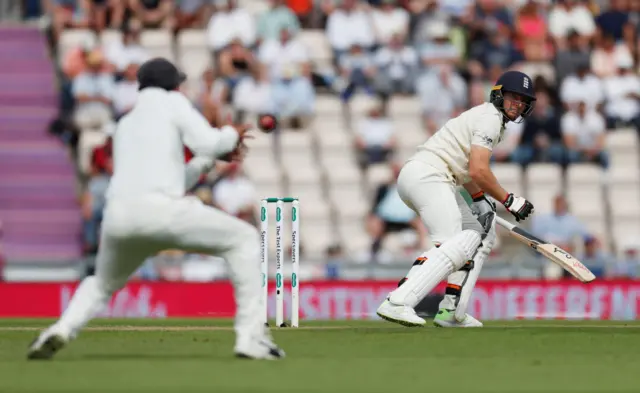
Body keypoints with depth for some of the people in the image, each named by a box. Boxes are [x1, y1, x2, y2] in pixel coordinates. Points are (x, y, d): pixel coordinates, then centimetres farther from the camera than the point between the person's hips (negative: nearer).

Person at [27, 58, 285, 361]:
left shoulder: (124, 125, 33)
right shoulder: (171, 102, 16)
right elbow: (206, 143, 2)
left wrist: (211, 157, 37)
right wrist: (232, 135, 21)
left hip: (118, 216, 6)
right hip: (161, 211, -6)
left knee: (102, 285, 32)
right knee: (243, 239, 11)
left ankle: (62, 330, 2)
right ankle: (251, 337, -1)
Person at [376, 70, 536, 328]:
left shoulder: (489, 118, 25)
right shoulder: (490, 118, -8)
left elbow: (468, 167, 28)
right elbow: (478, 171, -18)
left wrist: (480, 200, 15)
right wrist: (509, 201, -9)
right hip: (427, 175, -11)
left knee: (481, 236, 17)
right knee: (454, 246, -23)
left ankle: (451, 313, 7)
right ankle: (397, 303, -36)